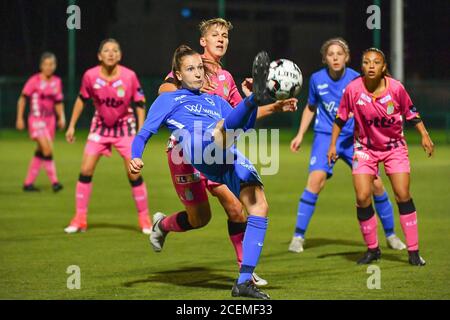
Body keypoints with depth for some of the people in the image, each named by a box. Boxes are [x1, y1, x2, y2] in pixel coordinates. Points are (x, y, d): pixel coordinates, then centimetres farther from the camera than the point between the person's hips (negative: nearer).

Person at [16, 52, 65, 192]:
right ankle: (54, 181, -16)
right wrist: (19, 118, -5)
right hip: (36, 120, -6)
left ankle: (28, 183, 16)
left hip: (50, 120, 6)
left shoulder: (57, 82, 6)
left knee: (41, 152, 7)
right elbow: (22, 99, -3)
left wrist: (61, 117, 1)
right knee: (47, 149, -19)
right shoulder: (34, 81, -9)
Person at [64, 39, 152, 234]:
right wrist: (72, 126, 4)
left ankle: (144, 220, 10)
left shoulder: (129, 76, -19)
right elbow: (81, 99, 2)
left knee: (134, 174, -5)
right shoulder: (90, 76, -16)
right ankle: (79, 220, 5)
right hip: (100, 126, 2)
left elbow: (139, 104, -7)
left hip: (125, 127, -2)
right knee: (85, 171, -5)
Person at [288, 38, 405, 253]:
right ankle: (298, 236, -14)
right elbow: (310, 107, 14)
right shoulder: (317, 79, -3)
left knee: (375, 184, -2)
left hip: (352, 138, 1)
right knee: (316, 179, -23)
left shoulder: (356, 79, -8)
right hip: (325, 136, 0)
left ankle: (390, 235, 19)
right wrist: (300, 135, 9)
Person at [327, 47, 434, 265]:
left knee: (403, 195, -7)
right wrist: (333, 145, 0)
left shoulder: (396, 88, -17)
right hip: (365, 147, 0)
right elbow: (341, 118, -2)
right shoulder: (353, 89, -16)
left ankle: (413, 251, 1)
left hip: (394, 146, 0)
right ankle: (372, 249, 10)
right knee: (363, 197, -9)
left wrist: (424, 135, -4)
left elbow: (410, 112, 0)